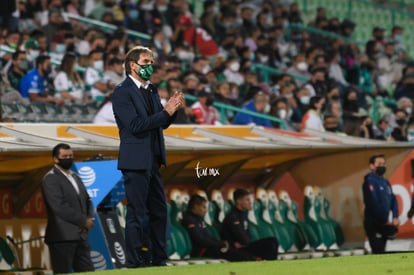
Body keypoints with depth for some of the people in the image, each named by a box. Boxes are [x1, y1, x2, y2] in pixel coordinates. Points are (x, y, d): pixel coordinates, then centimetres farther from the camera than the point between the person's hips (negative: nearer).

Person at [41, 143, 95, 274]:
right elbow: (59, 207, -16)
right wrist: (83, 221, -13)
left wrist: (89, 219, -1)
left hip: (80, 236, 8)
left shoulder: (76, 178, 20)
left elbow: (87, 201, 21)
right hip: (62, 238, -8)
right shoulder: (50, 179, -6)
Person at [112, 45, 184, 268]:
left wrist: (172, 109, -5)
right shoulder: (122, 92, -11)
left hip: (153, 161, 8)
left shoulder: (151, 90, 13)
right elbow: (135, 125, -21)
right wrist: (166, 111, -21)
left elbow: (162, 123, 14)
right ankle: (134, 264, 0)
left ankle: (159, 260, 20)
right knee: (137, 214, -5)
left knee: (159, 211, 12)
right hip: (135, 162, -8)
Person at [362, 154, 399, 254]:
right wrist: (385, 221, -19)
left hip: (383, 224, 8)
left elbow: (393, 200, 12)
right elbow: (373, 203, -19)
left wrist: (395, 217, -4)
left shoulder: (385, 182, 14)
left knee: (381, 252, 11)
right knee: (378, 253, -12)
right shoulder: (370, 181, -12)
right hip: (373, 224, -8)